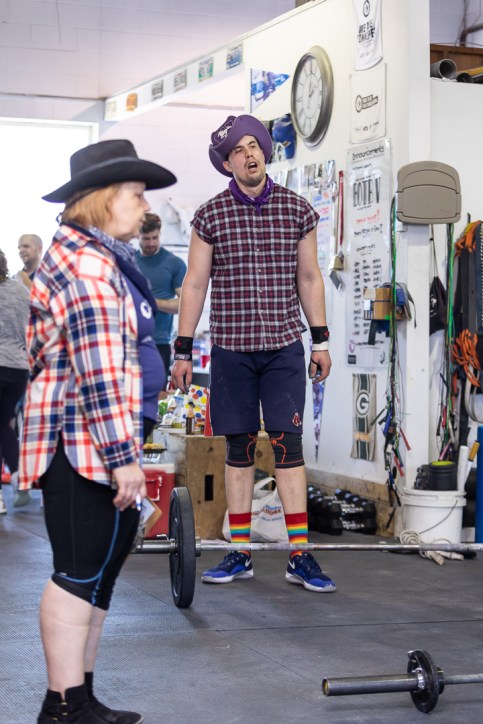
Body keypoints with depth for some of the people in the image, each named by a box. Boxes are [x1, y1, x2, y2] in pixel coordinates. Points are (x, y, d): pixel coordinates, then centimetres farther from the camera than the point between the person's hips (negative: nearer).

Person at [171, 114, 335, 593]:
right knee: (239, 447, 5)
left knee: (288, 446, -4)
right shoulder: (210, 216, 1)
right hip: (231, 348, 0)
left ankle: (300, 557, -1)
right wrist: (183, 351, 0)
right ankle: (240, 554, 13)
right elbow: (195, 284, 3)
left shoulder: (297, 210, 4)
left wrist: (321, 341, 6)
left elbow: (309, 278, 9)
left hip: (285, 347, 0)